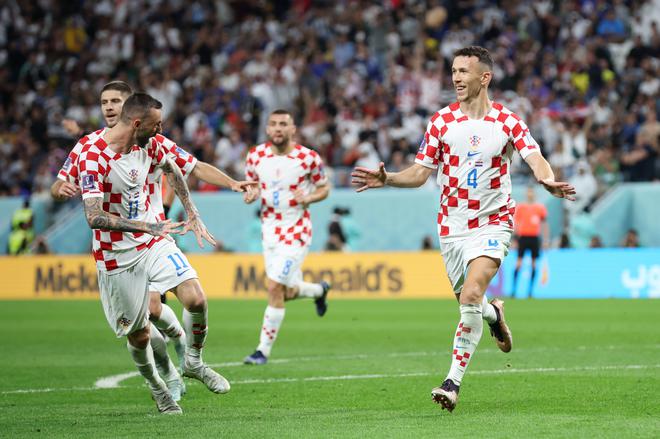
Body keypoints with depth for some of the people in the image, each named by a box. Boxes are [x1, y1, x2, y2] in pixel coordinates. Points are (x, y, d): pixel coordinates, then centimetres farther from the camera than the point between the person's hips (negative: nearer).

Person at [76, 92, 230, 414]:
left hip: (153, 242, 5)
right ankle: (156, 387, 30)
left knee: (195, 299, -14)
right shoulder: (93, 157, -24)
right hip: (117, 255, -5)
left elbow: (171, 169, 22)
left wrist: (191, 215, 17)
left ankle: (194, 363, 12)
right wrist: (147, 226, -36)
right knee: (139, 334, 2)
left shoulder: (148, 145, -2)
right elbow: (94, 217, -31)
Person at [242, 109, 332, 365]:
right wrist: (250, 195, -10)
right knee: (288, 292, 9)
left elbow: (324, 188, 3)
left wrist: (309, 198, -18)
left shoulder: (308, 158, -10)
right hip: (270, 228, 5)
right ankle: (319, 290, 45)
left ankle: (264, 349, -2)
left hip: (297, 229, -4)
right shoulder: (256, 156, -1)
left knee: (275, 288, -12)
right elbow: (251, 184, 14)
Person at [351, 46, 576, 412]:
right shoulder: (441, 121, 2)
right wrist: (386, 178, -13)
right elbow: (420, 172, 4)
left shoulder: (507, 121, -4)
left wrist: (548, 181, -36)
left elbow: (535, 158, -13)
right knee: (469, 301, 10)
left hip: (492, 221, -3)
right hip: (452, 226, 4)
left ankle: (453, 382, -15)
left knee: (471, 296, -22)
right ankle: (494, 314, 50)